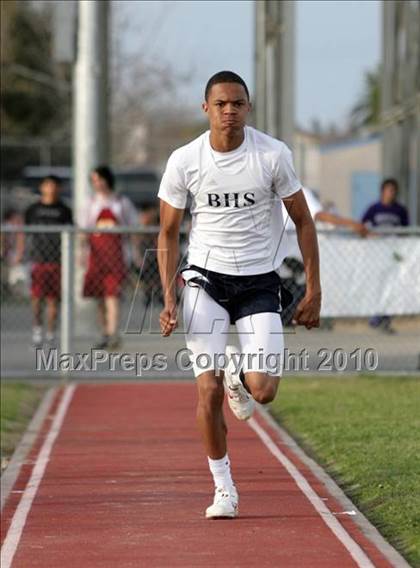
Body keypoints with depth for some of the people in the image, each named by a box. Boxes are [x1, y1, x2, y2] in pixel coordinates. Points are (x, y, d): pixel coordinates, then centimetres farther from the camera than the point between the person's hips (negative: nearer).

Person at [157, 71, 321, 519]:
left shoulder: (272, 155, -8)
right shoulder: (183, 161, -6)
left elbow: (303, 220, 2)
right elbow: (168, 233, 4)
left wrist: (313, 291, -1)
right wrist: (169, 298, -6)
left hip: (259, 281, 0)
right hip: (205, 279, 0)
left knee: (263, 390, -12)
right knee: (207, 390, -10)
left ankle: (239, 374, 26)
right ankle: (223, 486, 7)